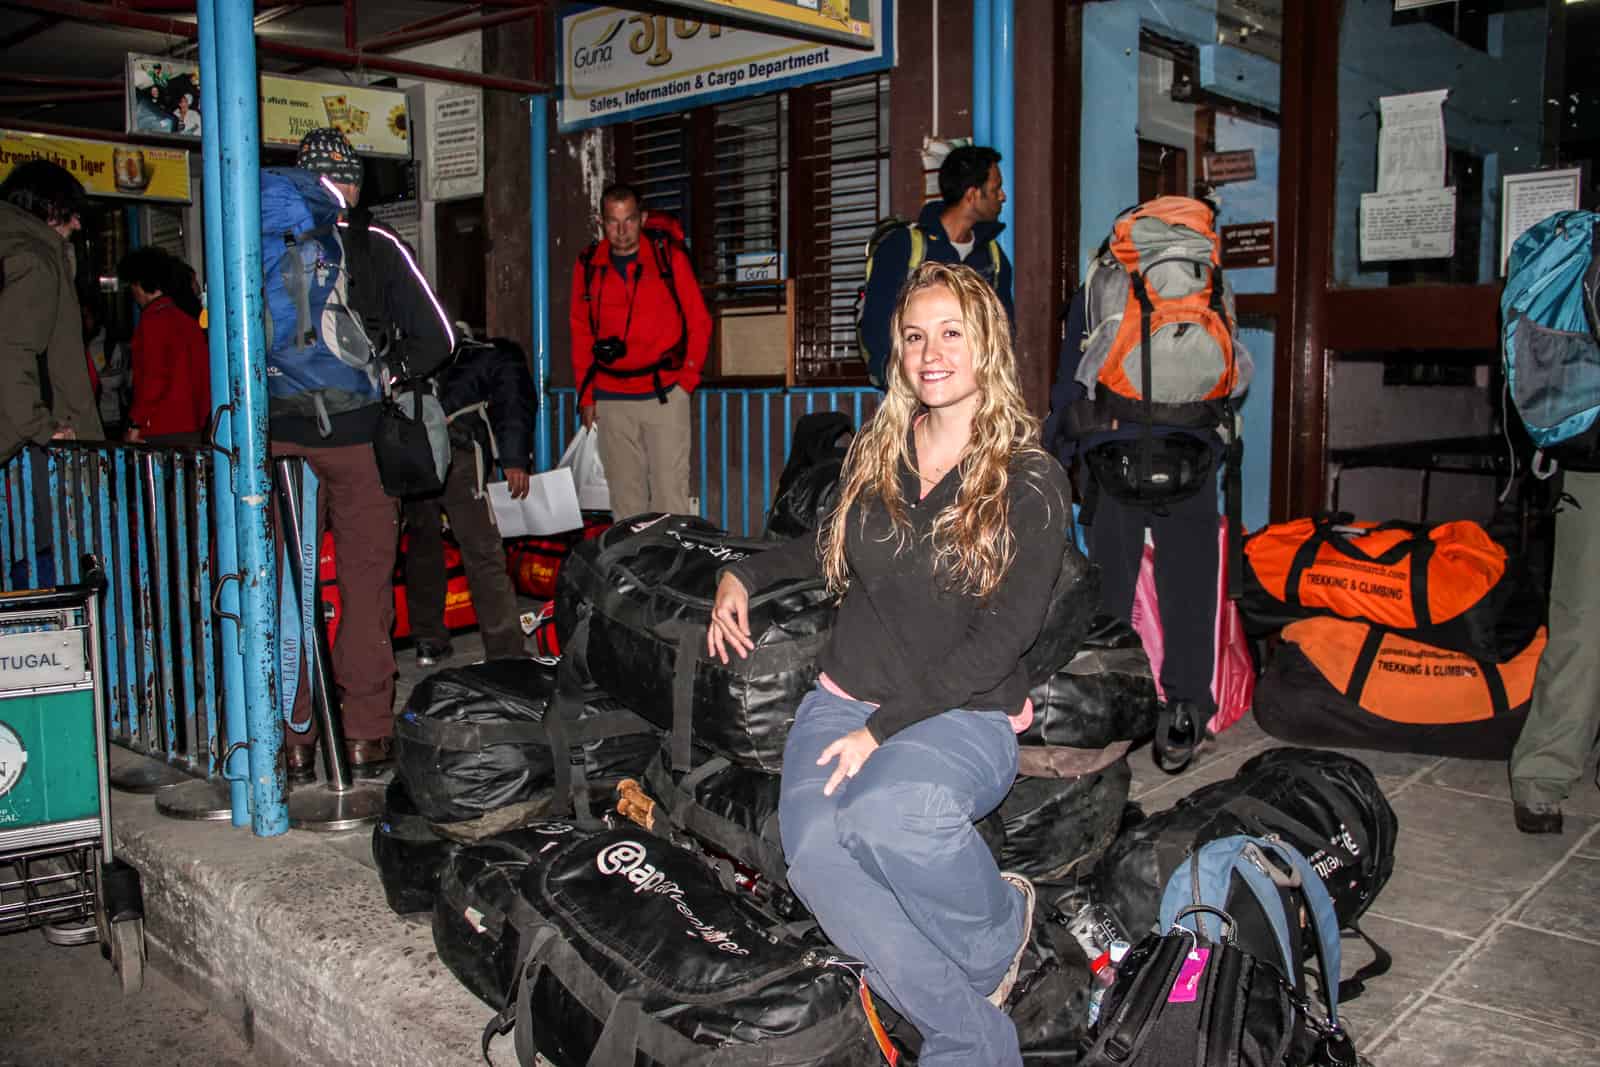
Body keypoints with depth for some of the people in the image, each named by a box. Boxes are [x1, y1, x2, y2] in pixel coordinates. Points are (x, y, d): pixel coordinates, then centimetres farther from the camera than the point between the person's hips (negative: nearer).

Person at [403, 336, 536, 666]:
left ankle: (428, 641, 27)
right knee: (483, 552, -3)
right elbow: (514, 402, 0)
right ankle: (507, 651, -4)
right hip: (452, 444, -6)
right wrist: (516, 460, -11)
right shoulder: (505, 358, 21)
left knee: (422, 541, 21)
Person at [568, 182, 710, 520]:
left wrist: (687, 376, -2)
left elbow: (699, 321, 5)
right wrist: (586, 394, 9)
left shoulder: (669, 257, 1)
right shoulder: (588, 265, 7)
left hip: (665, 393, -2)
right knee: (624, 492, 6)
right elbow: (581, 334, 13)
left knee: (670, 489, -5)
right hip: (611, 399, 3)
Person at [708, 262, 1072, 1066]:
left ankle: (1000, 926, -5)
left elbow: (1006, 631, -10)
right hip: (843, 699, 4)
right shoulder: (874, 455, 13)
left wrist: (885, 727, -16)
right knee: (815, 854, -29)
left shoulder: (1032, 480, -2)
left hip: (962, 715, -4)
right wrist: (745, 574, 22)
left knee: (887, 814, -38)